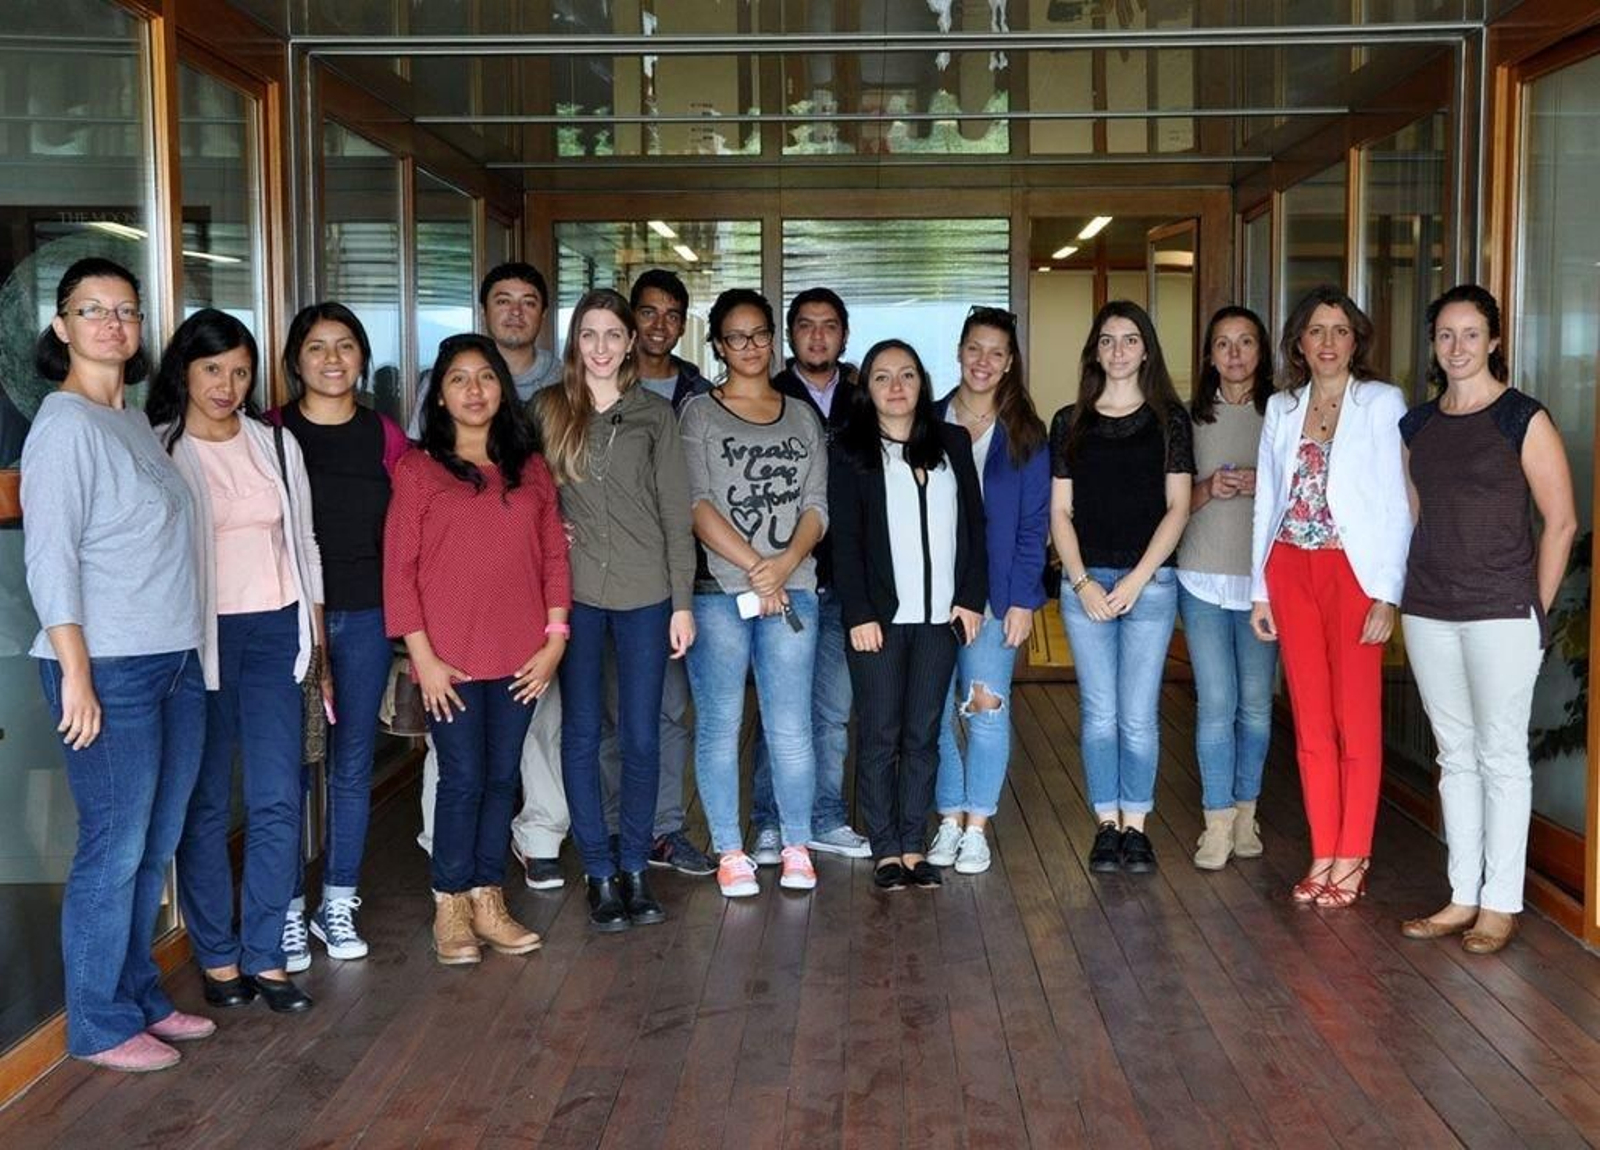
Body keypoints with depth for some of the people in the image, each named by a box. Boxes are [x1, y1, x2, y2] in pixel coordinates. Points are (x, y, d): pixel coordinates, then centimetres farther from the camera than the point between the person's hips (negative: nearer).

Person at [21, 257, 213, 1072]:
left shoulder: (134, 422, 14)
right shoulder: (65, 423, -10)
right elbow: (49, 555, -15)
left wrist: (185, 648, 12)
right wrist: (76, 675, -19)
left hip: (175, 662, 8)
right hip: (109, 669, -8)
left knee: (156, 845, 13)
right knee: (114, 849, -1)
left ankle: (139, 994, 27)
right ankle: (99, 1027, 12)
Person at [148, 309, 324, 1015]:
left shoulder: (277, 444, 11)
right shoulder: (155, 449, -2)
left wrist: (319, 648, 12)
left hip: (274, 632, 3)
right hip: (197, 638, -3)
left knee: (278, 800, 1)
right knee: (206, 805, 4)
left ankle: (266, 956, 12)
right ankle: (217, 956, 17)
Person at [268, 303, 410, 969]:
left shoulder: (384, 437, 6)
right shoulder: (269, 433, -2)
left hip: (364, 617, 3)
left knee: (352, 766, 9)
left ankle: (338, 905, 23)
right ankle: (287, 911, 15)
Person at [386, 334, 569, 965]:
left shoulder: (529, 469, 10)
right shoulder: (417, 469, -1)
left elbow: (554, 555, 9)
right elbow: (398, 567, -5)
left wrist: (555, 639, 1)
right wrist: (422, 654, -10)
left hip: (521, 656, 4)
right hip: (450, 659, -3)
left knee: (502, 776, 9)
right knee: (463, 778, -2)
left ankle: (488, 900, 21)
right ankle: (450, 909, 12)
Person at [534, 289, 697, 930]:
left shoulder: (655, 415, 5)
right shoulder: (547, 410, 5)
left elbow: (675, 513, 3)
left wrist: (682, 602, 0)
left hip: (645, 594, 0)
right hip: (574, 593, 0)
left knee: (641, 737, 4)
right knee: (582, 733, 4)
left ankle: (636, 868, 18)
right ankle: (600, 873, 15)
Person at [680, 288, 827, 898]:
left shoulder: (802, 417, 14)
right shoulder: (699, 414, 4)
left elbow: (816, 506, 7)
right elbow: (698, 507, -6)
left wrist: (786, 563, -11)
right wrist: (754, 565, -13)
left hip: (792, 590, 2)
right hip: (717, 591, -2)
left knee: (791, 729, 1)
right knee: (720, 726, 3)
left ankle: (797, 847, 14)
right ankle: (730, 852, 14)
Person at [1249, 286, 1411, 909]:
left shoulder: (1382, 404, -2)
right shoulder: (1281, 408, 11)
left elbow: (1398, 505, -6)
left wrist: (1387, 593, -11)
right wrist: (1260, 589, 9)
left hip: (1353, 570, -4)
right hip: (1291, 570, 4)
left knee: (1356, 718, 0)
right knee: (1309, 719, 7)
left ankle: (1351, 858, 10)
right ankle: (1323, 853, 16)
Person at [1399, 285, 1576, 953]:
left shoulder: (1523, 418, -5)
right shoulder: (1417, 425, 11)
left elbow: (1561, 522, -6)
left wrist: (1536, 612, -6)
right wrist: (1401, 594, 10)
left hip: (1501, 610, -5)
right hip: (1428, 613, 5)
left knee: (1500, 755, 0)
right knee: (1455, 754, 10)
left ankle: (1501, 904, 9)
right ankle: (1463, 897, 18)